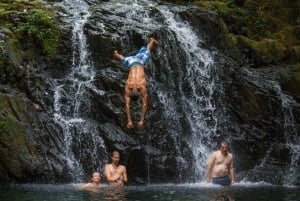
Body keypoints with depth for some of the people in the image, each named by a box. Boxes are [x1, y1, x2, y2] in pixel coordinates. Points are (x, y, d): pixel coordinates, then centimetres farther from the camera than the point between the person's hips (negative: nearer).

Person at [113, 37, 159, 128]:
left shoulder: (142, 87, -37)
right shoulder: (128, 87, -35)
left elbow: (144, 105, -35)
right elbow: (127, 105, -35)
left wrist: (142, 120, -36)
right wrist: (129, 121, -39)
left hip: (140, 61, 0)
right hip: (131, 62, 0)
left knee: (146, 52, 29)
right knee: (123, 59, 32)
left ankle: (152, 41, 60)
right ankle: (116, 54, 66)